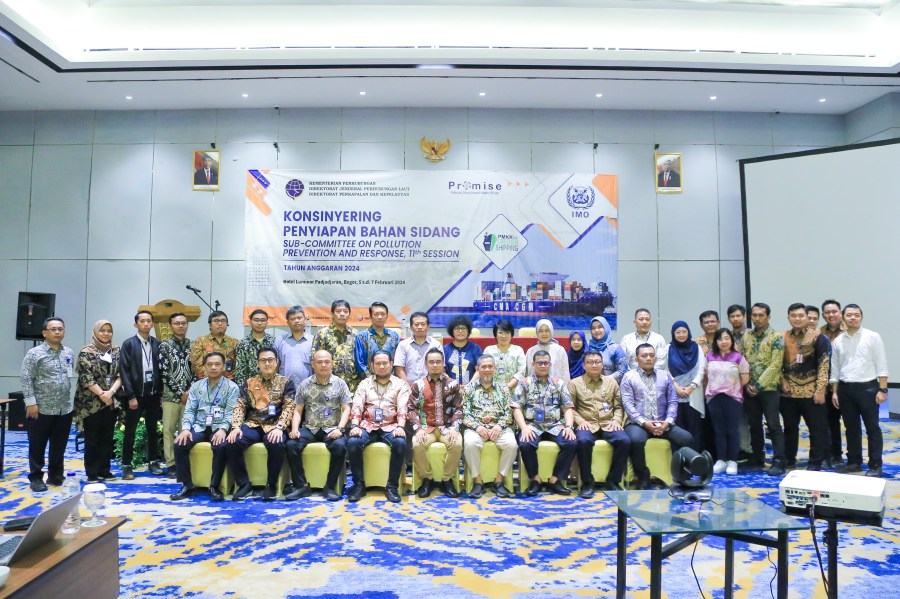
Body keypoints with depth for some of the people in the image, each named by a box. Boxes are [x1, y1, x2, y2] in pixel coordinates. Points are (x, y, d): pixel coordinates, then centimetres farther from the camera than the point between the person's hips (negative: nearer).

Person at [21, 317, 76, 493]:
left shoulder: (69, 354, 10)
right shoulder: (34, 353, -5)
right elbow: (26, 380, -9)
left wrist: (74, 400, 11)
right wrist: (31, 402, -14)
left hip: (65, 409, 4)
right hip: (41, 409, -4)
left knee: (59, 446, 12)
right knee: (37, 446, 5)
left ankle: (56, 476, 24)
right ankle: (36, 477, 17)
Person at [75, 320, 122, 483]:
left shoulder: (116, 351, 8)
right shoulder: (87, 351, -5)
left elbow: (120, 375, 3)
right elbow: (86, 377, -11)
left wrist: (111, 392, -13)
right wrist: (102, 394, -15)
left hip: (111, 402, 4)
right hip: (91, 403, -4)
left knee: (107, 438, 8)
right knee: (92, 439, 2)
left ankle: (105, 470, 17)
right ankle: (92, 473, 10)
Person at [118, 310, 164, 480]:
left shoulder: (157, 344, 5)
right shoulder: (128, 344, -3)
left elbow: (160, 369, 6)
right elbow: (124, 371, -7)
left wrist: (162, 394, 3)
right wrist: (131, 396, -12)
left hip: (153, 394, 3)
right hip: (135, 394, -3)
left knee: (152, 430, 11)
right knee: (130, 431, 5)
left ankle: (153, 462, 22)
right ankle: (126, 466, 13)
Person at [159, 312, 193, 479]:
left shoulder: (192, 345, 8)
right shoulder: (164, 346, 0)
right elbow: (164, 373, -6)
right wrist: (180, 392, -10)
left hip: (189, 395, 2)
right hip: (171, 395, -2)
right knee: (169, 430, 1)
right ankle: (171, 464, 8)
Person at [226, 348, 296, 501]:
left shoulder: (286, 382, 7)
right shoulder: (249, 383, 15)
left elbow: (289, 407, -4)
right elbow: (240, 407, 8)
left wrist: (279, 428, -20)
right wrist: (236, 427, -11)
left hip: (273, 425, -3)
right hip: (252, 425, 3)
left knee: (277, 445, -36)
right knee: (232, 443, -26)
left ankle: (271, 484, -11)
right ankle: (244, 483, -6)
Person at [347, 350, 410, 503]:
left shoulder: (400, 384, 8)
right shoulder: (365, 383, 13)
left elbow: (402, 408, -4)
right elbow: (357, 407, 1)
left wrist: (400, 427, -23)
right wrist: (354, 426, -17)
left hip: (390, 426, -1)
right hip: (368, 426, 1)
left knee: (400, 443, -33)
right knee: (352, 443, -29)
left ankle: (392, 486, -18)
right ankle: (359, 484, -12)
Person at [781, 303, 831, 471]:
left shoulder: (817, 337, -4)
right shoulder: (782, 338, 7)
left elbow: (824, 363, -8)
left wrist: (820, 388, -13)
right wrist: (782, 382, 1)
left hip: (811, 392, -3)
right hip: (788, 392, 4)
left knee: (817, 428, 2)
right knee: (790, 427, 13)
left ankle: (815, 462, 12)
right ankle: (789, 459, 25)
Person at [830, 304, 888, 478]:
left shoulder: (872, 337, -2)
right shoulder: (838, 341, 8)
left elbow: (881, 365, -5)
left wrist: (882, 390, -10)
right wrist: (835, 391, 7)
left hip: (867, 387, -4)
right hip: (845, 389, 4)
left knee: (872, 428, 3)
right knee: (851, 428, 12)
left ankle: (875, 466, 11)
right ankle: (854, 462, 23)